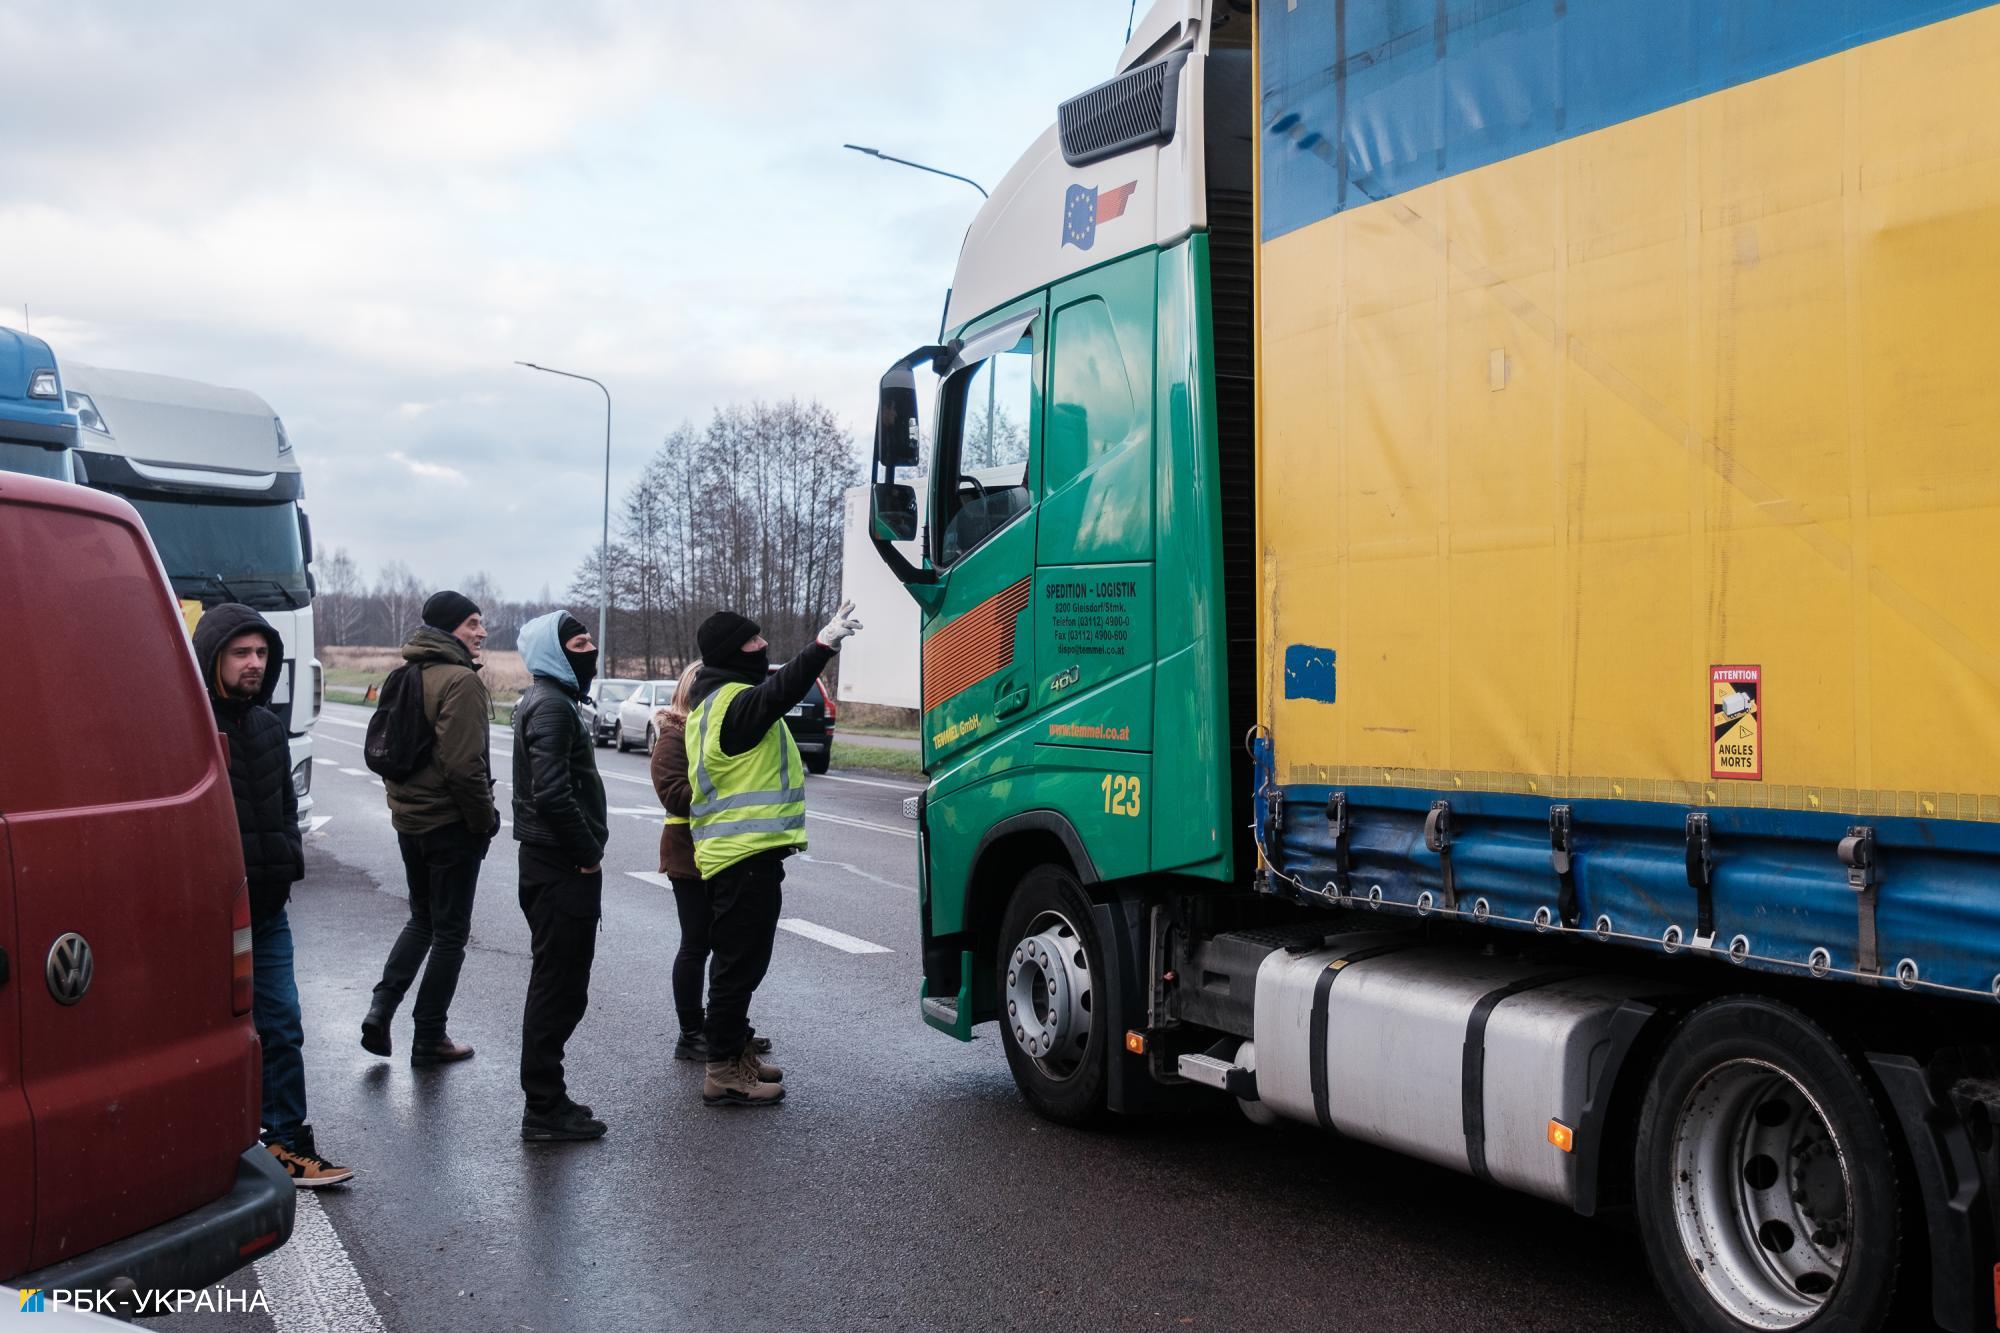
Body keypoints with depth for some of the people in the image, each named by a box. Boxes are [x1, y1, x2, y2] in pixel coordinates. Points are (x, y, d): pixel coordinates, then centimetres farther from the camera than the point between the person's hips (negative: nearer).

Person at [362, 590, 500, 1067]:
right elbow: (464, 765, -23)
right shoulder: (461, 680, -17)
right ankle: (429, 1038, 11)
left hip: (409, 819, 8)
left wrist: (402, 800, 20)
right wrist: (486, 819, -12)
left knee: (422, 919, 22)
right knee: (450, 930, 4)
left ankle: (380, 1011, 12)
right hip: (451, 823, -8)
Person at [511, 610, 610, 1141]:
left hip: (549, 861, 11)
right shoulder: (552, 705, -15)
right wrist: (589, 853, -17)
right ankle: (545, 1109, 3)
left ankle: (546, 1097, 25)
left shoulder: (546, 700, 17)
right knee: (560, 987, -4)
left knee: (555, 984, 17)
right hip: (563, 867, -11)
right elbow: (552, 794, -26)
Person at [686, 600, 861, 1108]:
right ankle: (724, 1072, -3)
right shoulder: (738, 702, -17)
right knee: (741, 961, -7)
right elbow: (783, 691, -34)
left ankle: (733, 1052, 30)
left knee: (735, 957, 19)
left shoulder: (713, 702, 17)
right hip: (748, 855, -11)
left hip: (726, 853, 11)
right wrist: (825, 643, -41)